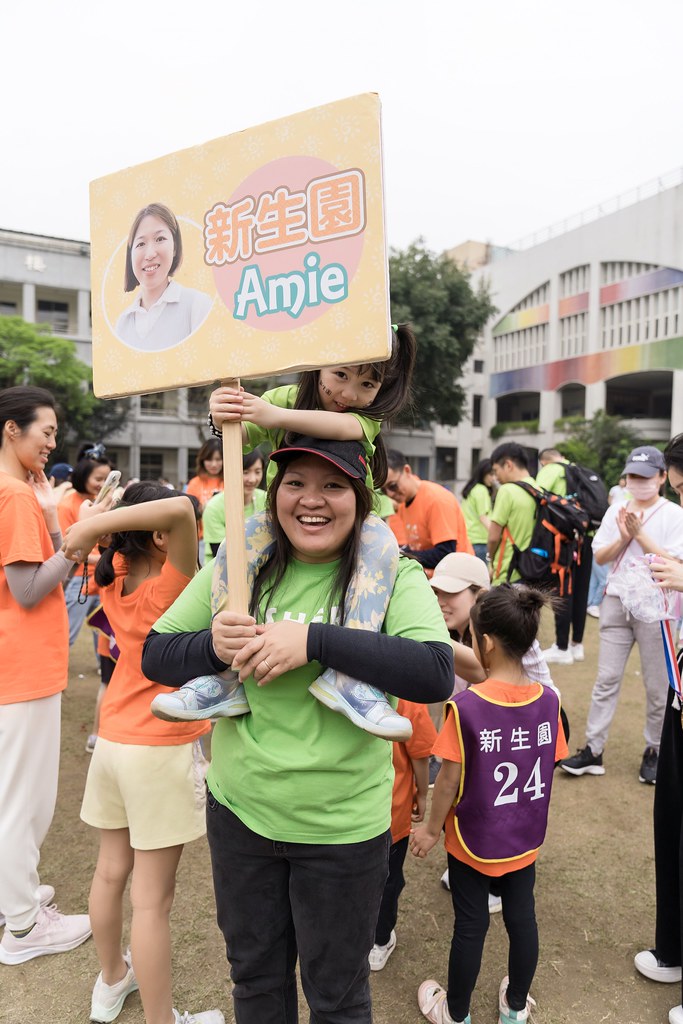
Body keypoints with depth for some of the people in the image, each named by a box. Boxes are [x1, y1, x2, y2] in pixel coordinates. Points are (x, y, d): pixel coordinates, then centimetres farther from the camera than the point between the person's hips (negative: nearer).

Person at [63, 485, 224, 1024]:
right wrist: (91, 529, -33)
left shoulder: (115, 577, -3)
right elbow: (179, 511, -40)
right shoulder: (168, 589, -23)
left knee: (112, 870, 23)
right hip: (163, 750, -8)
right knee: (152, 899, 4)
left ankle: (112, 979, 45)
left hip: (114, 739, 8)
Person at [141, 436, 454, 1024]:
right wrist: (213, 646, -22)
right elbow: (155, 656, -1)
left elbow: (436, 674, -28)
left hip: (342, 827, -3)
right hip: (239, 810, 3)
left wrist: (315, 639, -33)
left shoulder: (392, 574, -14)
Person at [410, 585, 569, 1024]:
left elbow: (450, 778, -18)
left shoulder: (465, 706, -27)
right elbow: (549, 772, -2)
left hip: (473, 840, -3)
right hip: (526, 840, 4)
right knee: (522, 917, 21)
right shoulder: (549, 700, -13)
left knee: (471, 926, 14)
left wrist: (431, 828, -2)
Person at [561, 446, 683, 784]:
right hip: (616, 602, 3)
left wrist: (640, 534, -17)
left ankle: (654, 750, 24)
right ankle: (593, 750, 10)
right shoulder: (616, 511, 8)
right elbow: (600, 557, 4)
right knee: (606, 679, 5)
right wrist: (623, 538, -11)